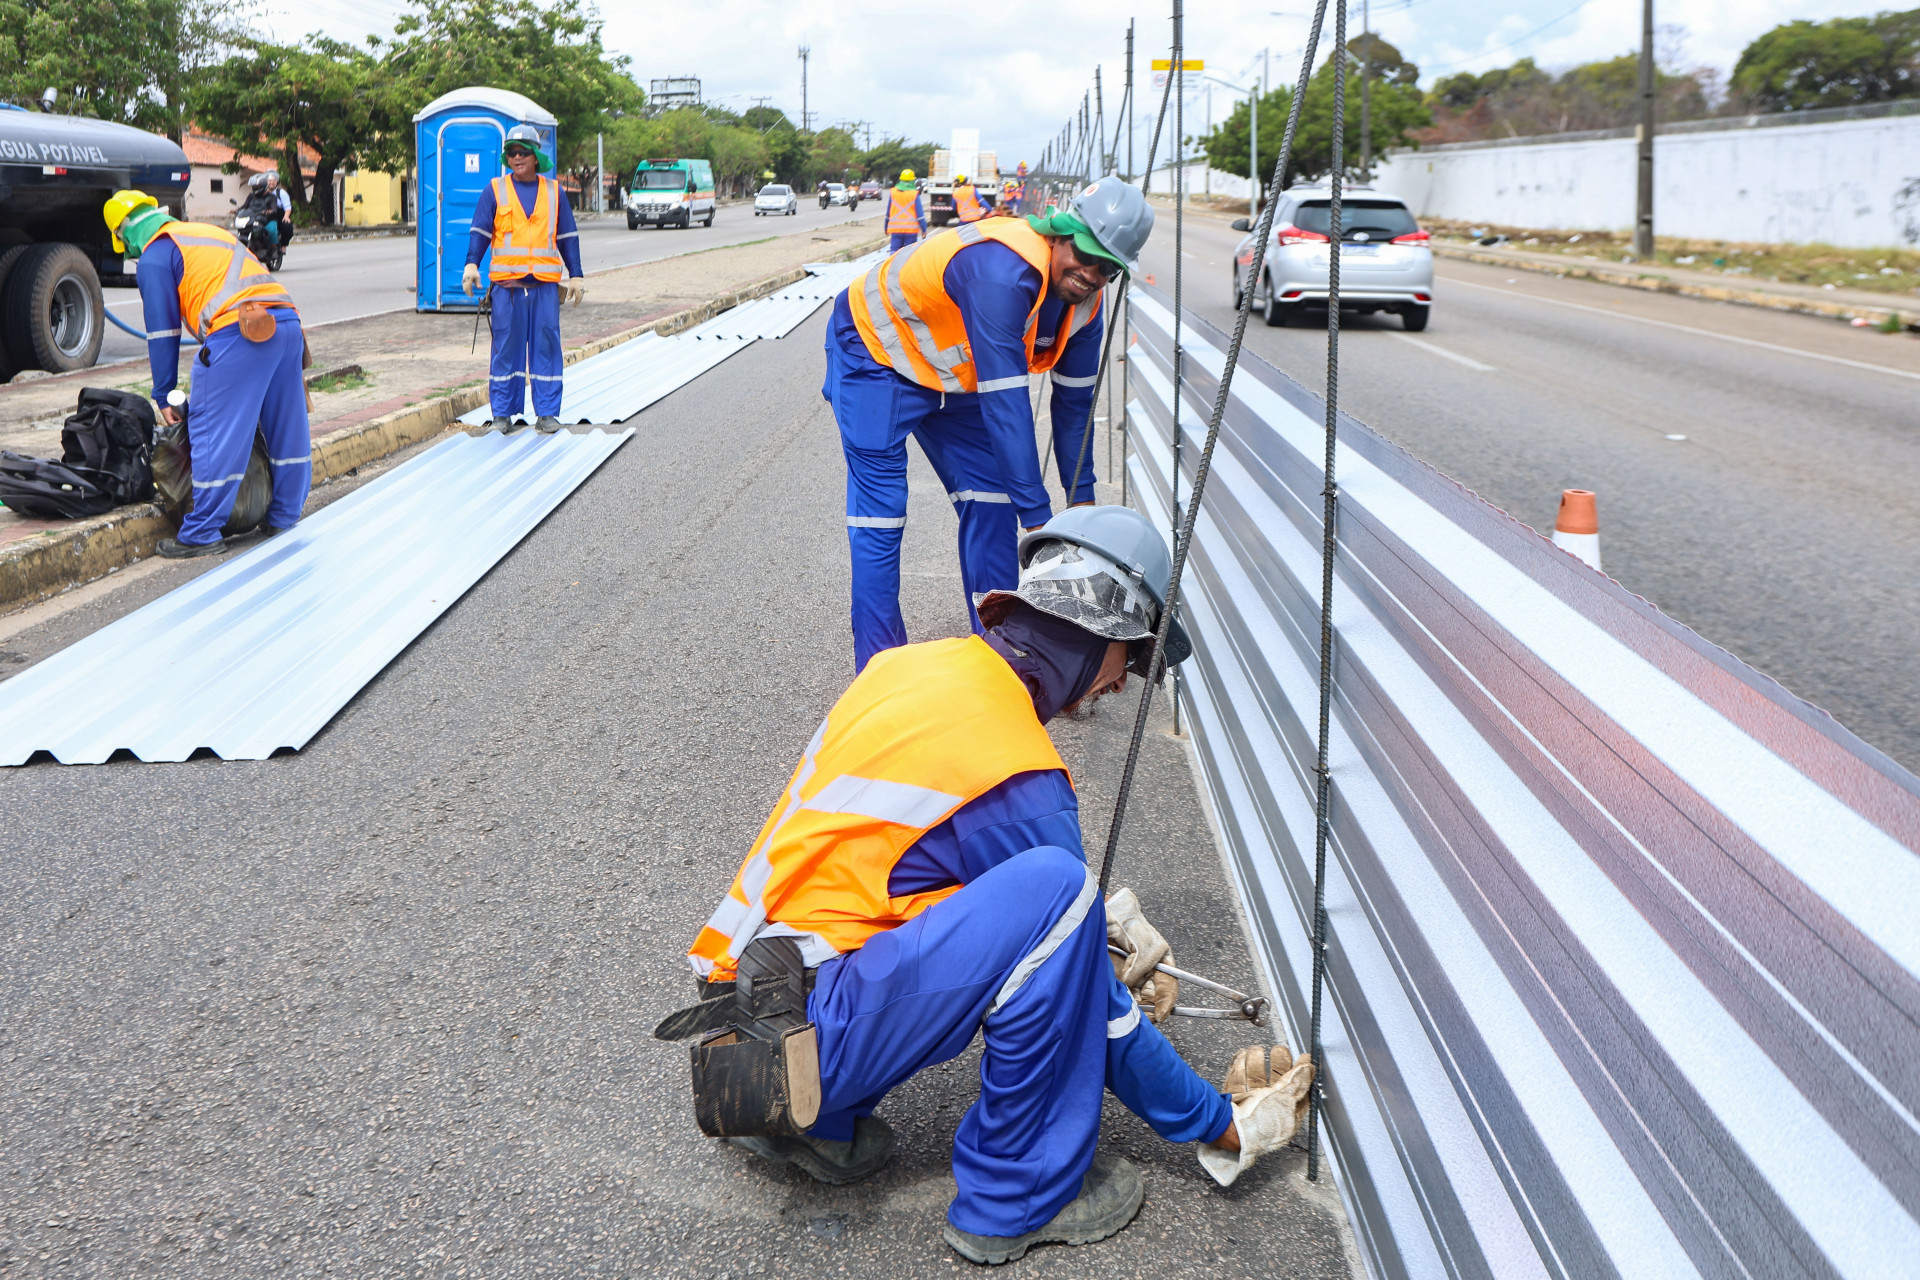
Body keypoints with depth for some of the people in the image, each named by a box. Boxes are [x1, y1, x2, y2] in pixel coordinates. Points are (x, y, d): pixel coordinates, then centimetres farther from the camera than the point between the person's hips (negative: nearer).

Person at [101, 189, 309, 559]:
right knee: (286, 426, 14)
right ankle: (284, 518, 25)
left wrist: (164, 396, 14)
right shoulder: (209, 231, 32)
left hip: (237, 331, -8)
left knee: (214, 433, -1)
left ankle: (202, 533, 2)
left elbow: (162, 332, 7)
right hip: (287, 319, 8)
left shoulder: (154, 256, 9)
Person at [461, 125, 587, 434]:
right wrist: (472, 264, -11)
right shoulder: (495, 191, 8)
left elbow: (568, 237, 15)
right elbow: (480, 231, 4)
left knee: (546, 344, -1)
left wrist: (575, 275, 10)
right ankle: (502, 412, 8)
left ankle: (547, 412, 6)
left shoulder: (554, 192, 13)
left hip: (546, 282, 1)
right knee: (506, 345, 0)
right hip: (506, 282, -1)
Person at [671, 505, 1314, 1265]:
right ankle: (1019, 1195, -4)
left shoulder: (908, 665, 7)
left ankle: (804, 1114, 17)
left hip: (736, 978, 9)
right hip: (809, 1025, -9)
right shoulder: (1021, 776, -15)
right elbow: (1097, 1011, -7)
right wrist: (1224, 1127, 5)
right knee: (1050, 892, -19)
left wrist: (1103, 926, 23)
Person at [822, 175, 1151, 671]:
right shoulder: (1003, 271, -38)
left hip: (951, 374, 8)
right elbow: (1006, 405, -39)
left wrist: (1082, 498, 6)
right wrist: (1037, 516, -38)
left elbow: (1073, 399, 2)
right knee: (880, 517, -13)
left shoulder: (1084, 299, -12)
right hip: (876, 351, -8)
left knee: (990, 501, 4)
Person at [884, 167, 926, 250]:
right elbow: (920, 214, -5)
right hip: (911, 229, -2)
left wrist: (886, 228, 21)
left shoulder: (892, 193, 5)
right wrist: (924, 229, 2)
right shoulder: (914, 194, -5)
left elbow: (888, 212, 11)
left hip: (895, 230, 2)